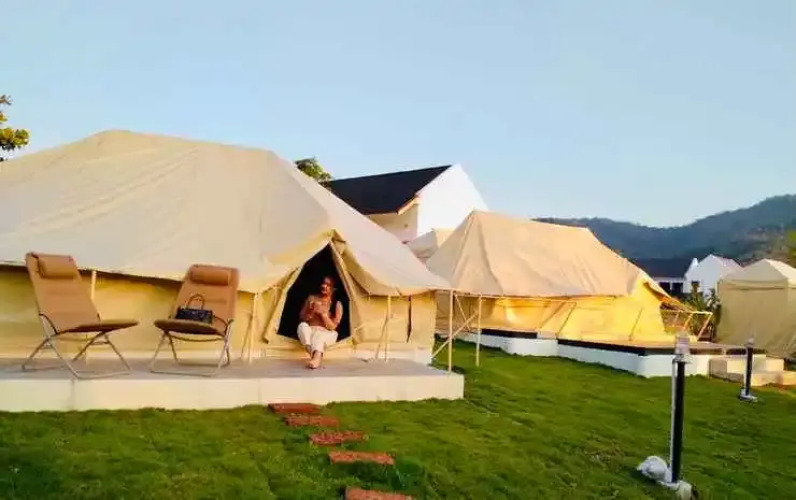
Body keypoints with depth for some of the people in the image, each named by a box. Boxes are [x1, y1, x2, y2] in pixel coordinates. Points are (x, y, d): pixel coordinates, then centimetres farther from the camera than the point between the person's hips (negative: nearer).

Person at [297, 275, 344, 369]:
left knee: (319, 336, -39)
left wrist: (323, 313, -20)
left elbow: (332, 327, -8)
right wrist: (311, 312, -14)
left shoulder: (337, 304, -3)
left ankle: (315, 357, -68)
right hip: (311, 331, 3)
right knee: (302, 325, -33)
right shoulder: (312, 298, 6)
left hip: (327, 333, -3)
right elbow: (301, 317, 7)